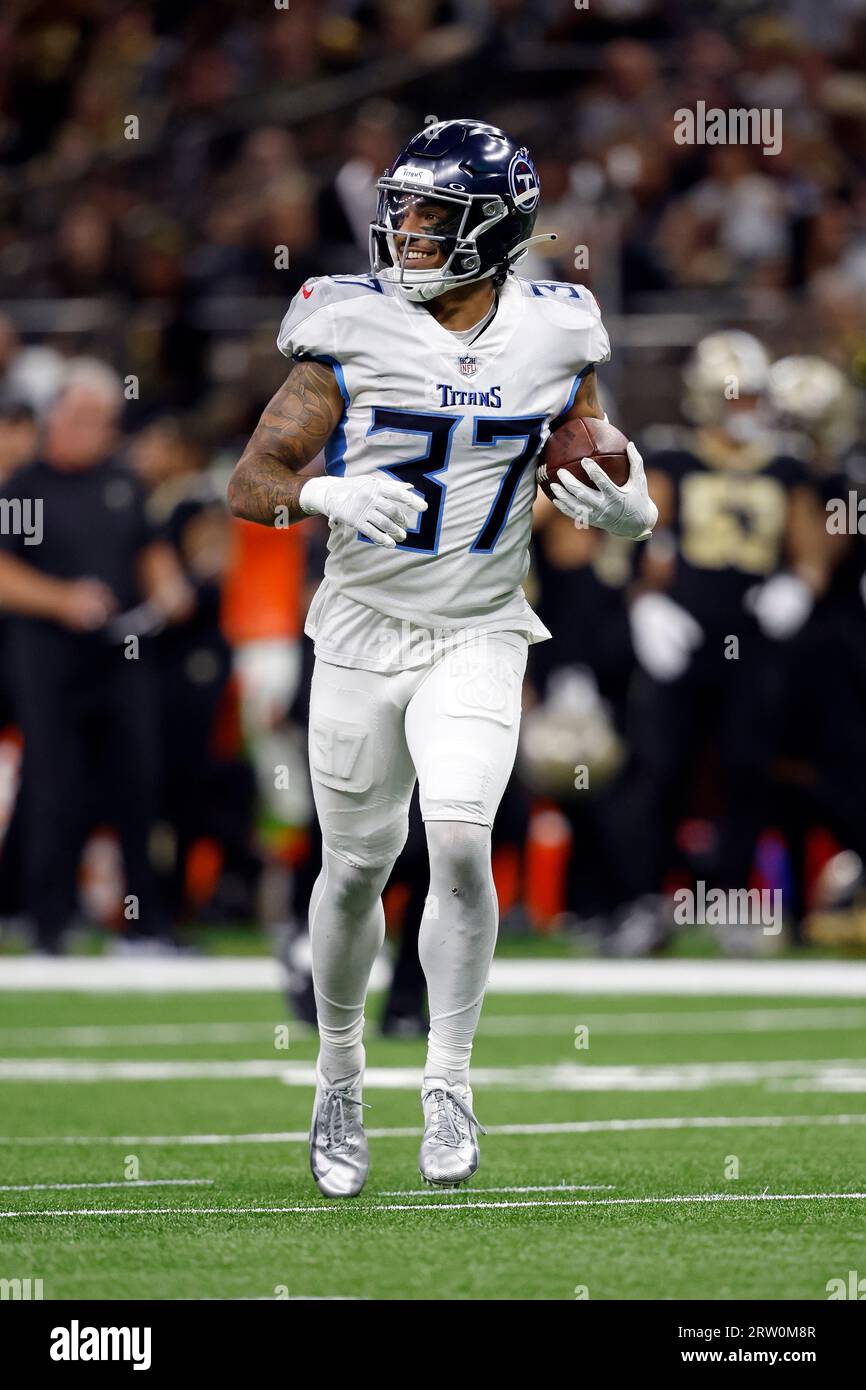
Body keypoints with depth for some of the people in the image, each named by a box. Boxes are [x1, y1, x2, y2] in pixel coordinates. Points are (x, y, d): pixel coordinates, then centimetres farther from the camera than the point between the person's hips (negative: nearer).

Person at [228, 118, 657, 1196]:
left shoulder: (554, 338, -3)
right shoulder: (355, 331, -9)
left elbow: (594, 475, 9)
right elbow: (249, 483, -10)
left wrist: (628, 507, -15)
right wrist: (325, 493, -31)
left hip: (480, 637, 0)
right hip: (362, 631, 0)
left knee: (460, 843, -18)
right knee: (356, 868, 7)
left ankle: (449, 1084, -4)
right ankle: (340, 1075, 30)